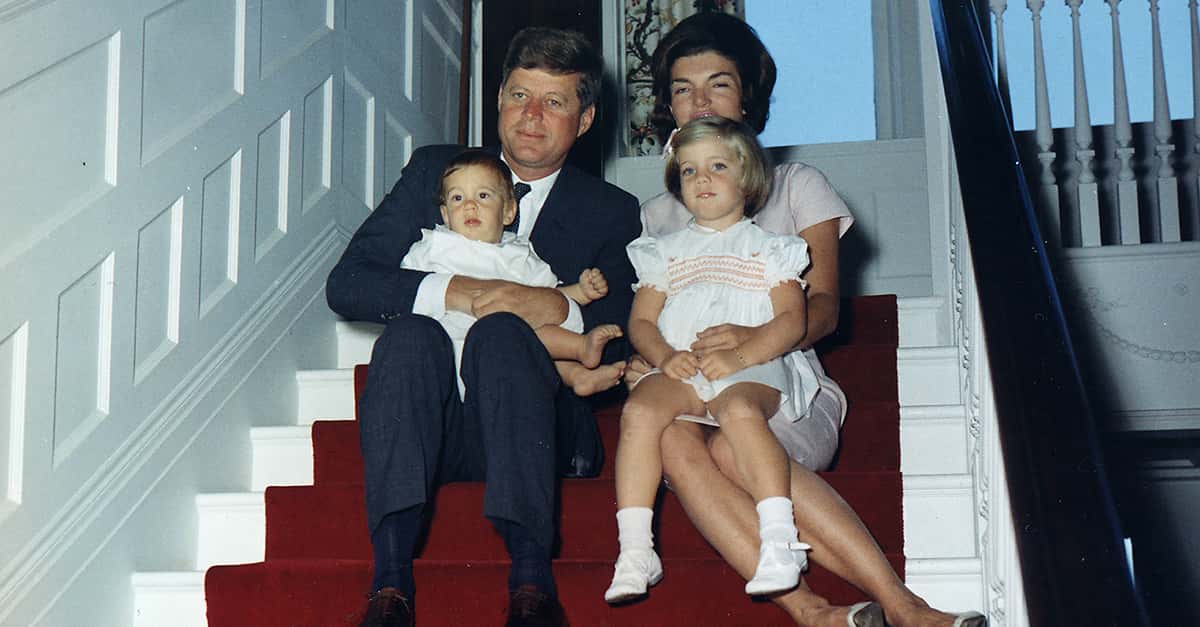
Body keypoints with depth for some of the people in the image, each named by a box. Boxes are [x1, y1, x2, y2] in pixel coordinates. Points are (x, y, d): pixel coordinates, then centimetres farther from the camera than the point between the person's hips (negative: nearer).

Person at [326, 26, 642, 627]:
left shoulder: (611, 212, 14)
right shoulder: (434, 171, 14)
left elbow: (625, 340, 4)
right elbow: (346, 284, 2)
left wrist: (561, 309, -17)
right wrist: (451, 291, -15)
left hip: (536, 427, -1)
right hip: (428, 425, 1)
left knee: (501, 329, -31)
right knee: (409, 331, -30)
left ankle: (531, 575, -42)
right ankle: (390, 578, -39)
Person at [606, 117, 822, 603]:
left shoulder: (767, 248, 16)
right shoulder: (666, 251, 25)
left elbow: (792, 320, 3)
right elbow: (641, 320, 16)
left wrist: (739, 355, -15)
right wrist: (665, 356, -7)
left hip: (752, 368, -2)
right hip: (676, 369, 3)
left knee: (739, 411, -37)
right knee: (639, 410, -30)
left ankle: (779, 542, -41)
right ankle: (633, 552, -32)